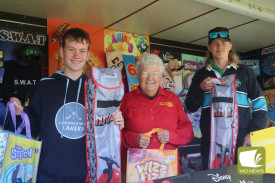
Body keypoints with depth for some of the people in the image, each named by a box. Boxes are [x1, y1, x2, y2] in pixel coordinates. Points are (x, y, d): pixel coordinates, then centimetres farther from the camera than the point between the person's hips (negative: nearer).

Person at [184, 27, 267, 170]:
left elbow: (260, 105, 9)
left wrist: (252, 133, -4)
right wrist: (200, 89, -7)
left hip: (241, 142, 0)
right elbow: (189, 108, 10)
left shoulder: (245, 72, 10)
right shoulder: (201, 75, 11)